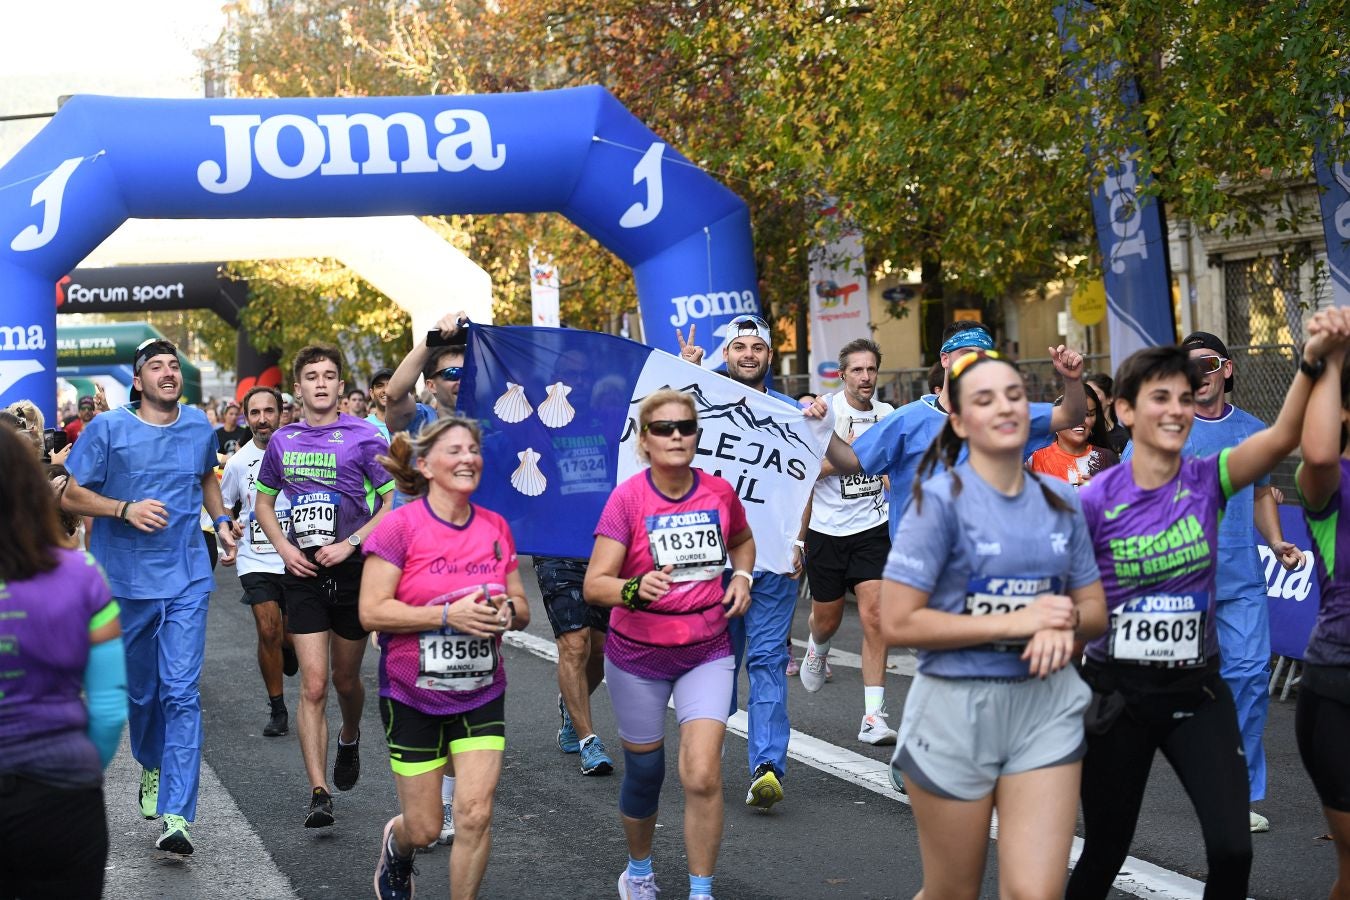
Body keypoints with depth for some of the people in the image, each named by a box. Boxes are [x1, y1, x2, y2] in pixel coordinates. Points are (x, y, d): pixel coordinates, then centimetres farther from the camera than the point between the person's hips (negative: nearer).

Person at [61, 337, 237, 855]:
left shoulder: (199, 427, 7)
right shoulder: (108, 429, -4)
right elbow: (71, 497, -3)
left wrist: (220, 521, 12)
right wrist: (125, 509, -19)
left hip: (186, 581, 0)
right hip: (126, 581, 0)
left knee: (181, 692, -10)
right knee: (140, 690, 14)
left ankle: (176, 816, -14)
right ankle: (151, 767, 44)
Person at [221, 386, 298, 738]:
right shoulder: (238, 462, -1)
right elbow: (223, 506, 13)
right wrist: (229, 526, -7)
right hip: (256, 560, 0)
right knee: (268, 631, -9)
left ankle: (288, 646, 46)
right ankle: (277, 709, 4)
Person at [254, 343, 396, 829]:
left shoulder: (363, 438, -5)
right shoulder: (282, 441, 7)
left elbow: (394, 503, -5)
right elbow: (264, 502, 19)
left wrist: (350, 544, -14)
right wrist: (285, 548, 2)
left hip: (353, 570, -2)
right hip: (303, 573, 2)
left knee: (346, 680, 12)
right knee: (313, 686, -6)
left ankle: (349, 738, 45)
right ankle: (319, 794, -7)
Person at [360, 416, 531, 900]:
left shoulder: (496, 527, 1)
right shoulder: (399, 527, -12)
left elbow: (521, 607, 9)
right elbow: (372, 612, -16)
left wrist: (507, 611, -15)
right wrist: (450, 613, -23)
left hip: (481, 695, 3)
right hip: (413, 697, -3)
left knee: (475, 815, -8)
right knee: (424, 829, 7)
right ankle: (396, 845, 44)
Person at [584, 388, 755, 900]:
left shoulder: (719, 492, -5)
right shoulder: (628, 498, -14)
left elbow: (741, 540, 19)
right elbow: (594, 585, -20)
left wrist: (742, 577, 0)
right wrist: (635, 589, -39)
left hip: (707, 653, 1)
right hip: (638, 658, -1)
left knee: (702, 777, -13)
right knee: (644, 774, 14)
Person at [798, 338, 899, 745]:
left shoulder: (888, 415, 5)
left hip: (872, 528, 1)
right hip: (826, 529, -1)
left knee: (874, 615, -12)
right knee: (827, 617, 12)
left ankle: (874, 717, -10)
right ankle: (817, 649, 51)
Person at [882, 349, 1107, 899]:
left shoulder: (1059, 502, 5)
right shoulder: (940, 499, -11)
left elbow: (1095, 611, 13)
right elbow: (898, 623, -15)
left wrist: (1064, 622, -11)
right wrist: (1015, 621, -18)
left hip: (1047, 707, 4)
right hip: (956, 707, -3)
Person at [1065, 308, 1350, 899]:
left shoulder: (1208, 481, -6)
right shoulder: (1096, 500, -11)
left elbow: (1284, 437, -23)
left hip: (1198, 689, 1)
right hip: (1117, 692, -1)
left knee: (1232, 849, -11)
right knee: (1105, 852, 11)